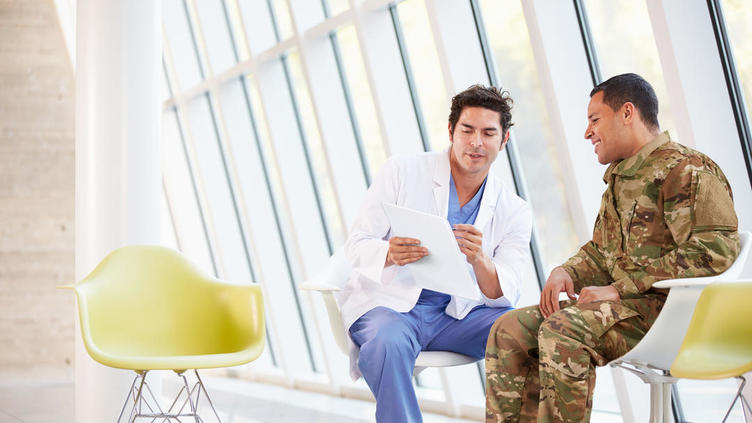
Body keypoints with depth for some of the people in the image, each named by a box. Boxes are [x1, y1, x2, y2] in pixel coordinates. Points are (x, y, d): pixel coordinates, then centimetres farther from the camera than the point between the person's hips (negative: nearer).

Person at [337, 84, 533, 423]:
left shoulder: (514, 211, 6)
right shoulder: (401, 172, -1)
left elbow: (504, 295, -5)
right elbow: (355, 246, -5)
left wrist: (479, 260, -28)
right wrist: (390, 253, -30)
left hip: (456, 315, 3)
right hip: (388, 304, -3)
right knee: (388, 344, -37)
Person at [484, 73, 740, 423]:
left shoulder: (687, 169, -8)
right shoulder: (620, 179, 23)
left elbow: (714, 252, -19)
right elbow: (600, 251, 29)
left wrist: (619, 289, -19)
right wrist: (566, 273, 3)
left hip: (672, 311, -9)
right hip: (622, 307, 9)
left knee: (562, 332, -32)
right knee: (510, 331, -6)